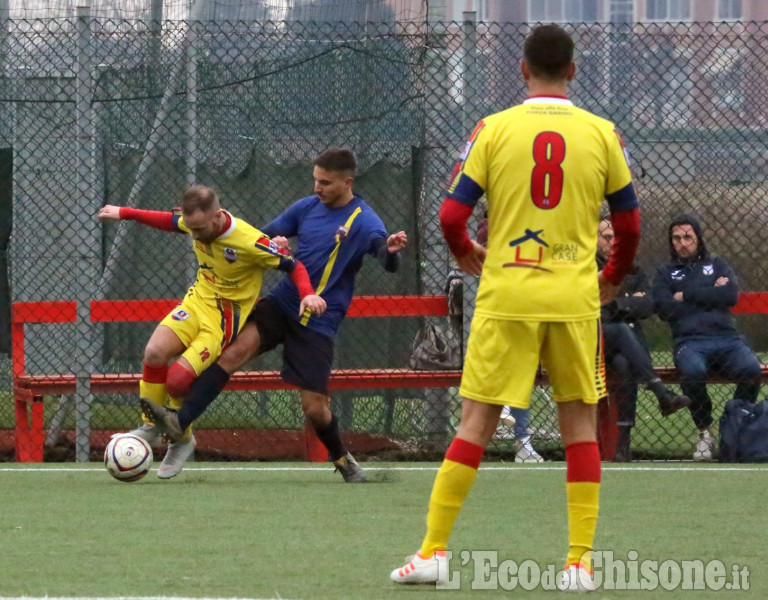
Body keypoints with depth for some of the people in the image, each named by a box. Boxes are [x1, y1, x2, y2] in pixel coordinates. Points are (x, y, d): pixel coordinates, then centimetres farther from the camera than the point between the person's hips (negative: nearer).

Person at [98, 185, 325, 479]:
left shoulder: (250, 242, -26)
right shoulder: (196, 221, -7)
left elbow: (294, 265, -15)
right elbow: (169, 220, 16)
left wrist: (308, 294, -32)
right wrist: (125, 213, 20)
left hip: (226, 317, -6)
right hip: (197, 301, 6)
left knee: (177, 379, -22)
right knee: (154, 352, -21)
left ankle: (182, 440, 7)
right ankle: (150, 427, 1)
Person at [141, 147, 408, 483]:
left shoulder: (363, 221, -10)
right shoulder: (307, 207, 5)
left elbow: (388, 262, -24)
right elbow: (264, 237, 14)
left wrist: (391, 251, -48)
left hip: (318, 323, -3)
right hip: (281, 304, 3)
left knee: (314, 407, -2)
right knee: (238, 349, -22)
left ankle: (343, 459, 28)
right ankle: (179, 421, -31)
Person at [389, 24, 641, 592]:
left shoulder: (493, 129, -1)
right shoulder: (602, 134, 2)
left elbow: (451, 215, -3)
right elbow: (630, 225, 7)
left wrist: (467, 255, 18)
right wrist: (613, 279, 25)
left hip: (506, 296, 0)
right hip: (575, 299, 0)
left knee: (476, 422, 3)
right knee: (581, 424, 8)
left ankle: (433, 552, 1)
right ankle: (581, 562, 5)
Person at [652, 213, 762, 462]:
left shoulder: (717, 265, 23)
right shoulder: (665, 273, 21)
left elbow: (731, 295, 2)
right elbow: (664, 309, 1)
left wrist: (687, 296, 2)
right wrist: (709, 296, 4)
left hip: (726, 338, 1)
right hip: (690, 341, -1)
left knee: (751, 368, -31)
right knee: (693, 371, -38)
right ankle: (705, 432, -16)